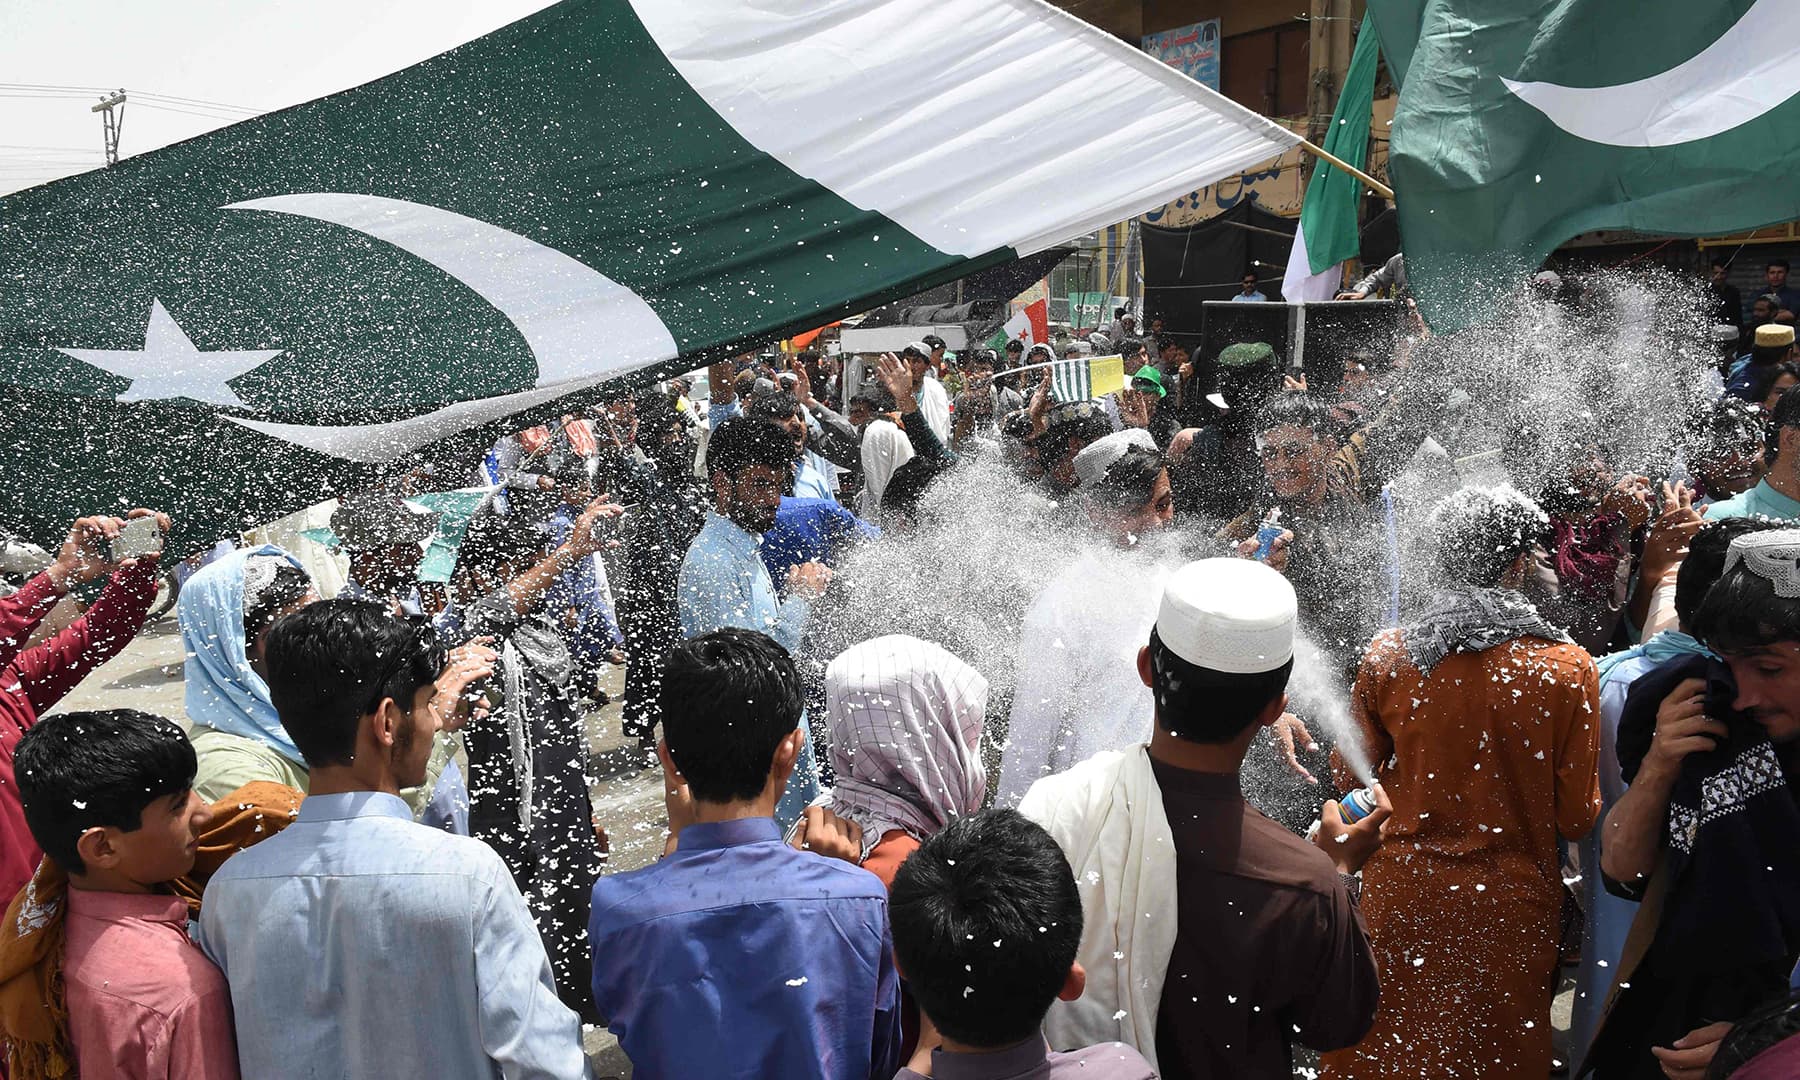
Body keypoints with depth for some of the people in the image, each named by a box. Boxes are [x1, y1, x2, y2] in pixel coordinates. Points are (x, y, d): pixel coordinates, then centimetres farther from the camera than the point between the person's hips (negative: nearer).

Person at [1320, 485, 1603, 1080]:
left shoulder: (1386, 655, -11)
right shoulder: (1567, 670, -15)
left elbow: (1352, 773, 2)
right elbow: (1577, 817, -7)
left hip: (1402, 895, 1)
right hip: (1510, 908, -1)